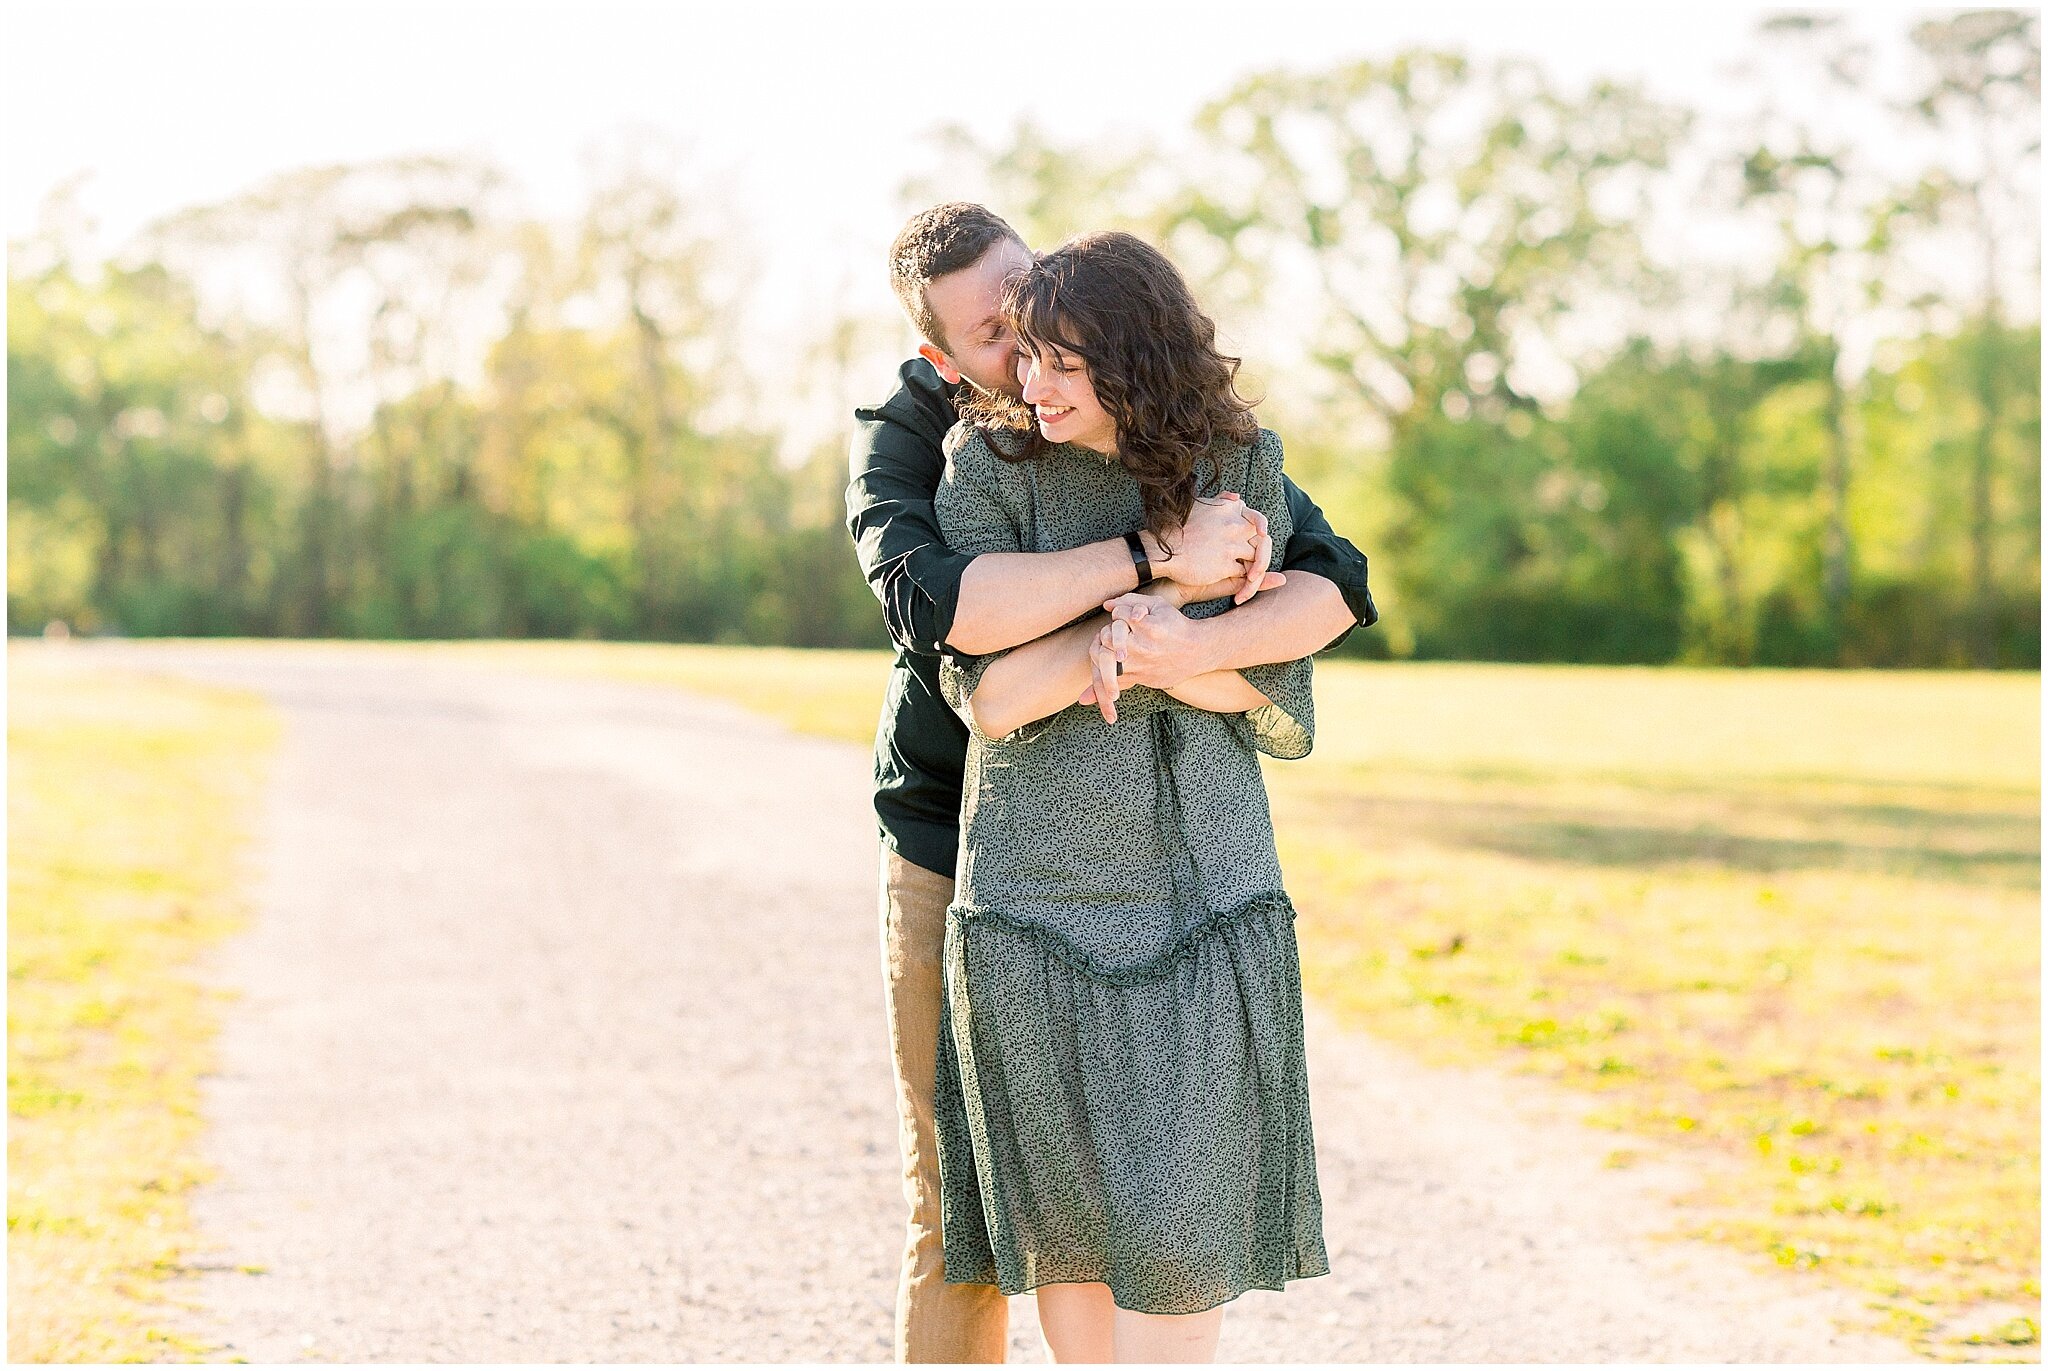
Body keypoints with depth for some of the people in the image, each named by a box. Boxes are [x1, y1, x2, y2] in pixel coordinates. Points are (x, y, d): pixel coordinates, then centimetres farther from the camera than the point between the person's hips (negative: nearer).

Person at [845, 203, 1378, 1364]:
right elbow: (942, 606, -34)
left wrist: (1202, 645, -37)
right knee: (961, 1214, 5)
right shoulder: (903, 442, -12)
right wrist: (1159, 558, -38)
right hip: (954, 865, -1)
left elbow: (1335, 583, -17)